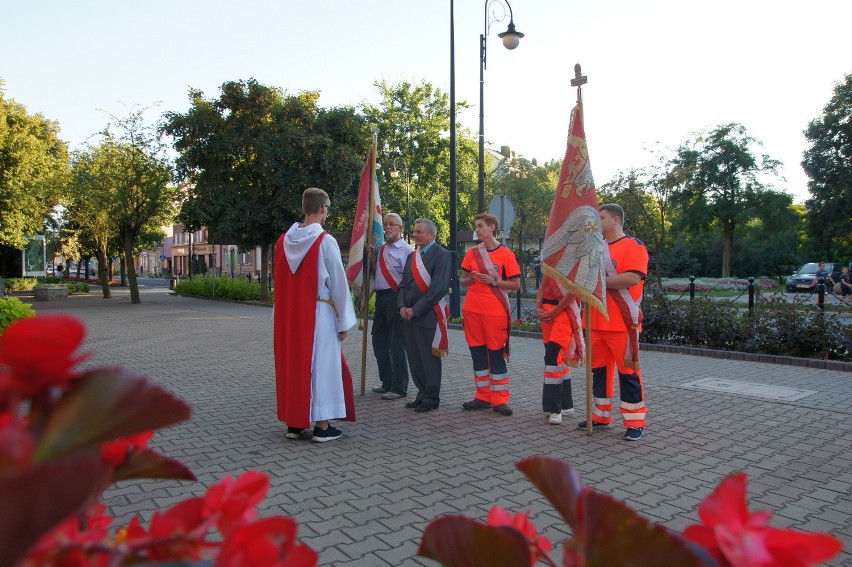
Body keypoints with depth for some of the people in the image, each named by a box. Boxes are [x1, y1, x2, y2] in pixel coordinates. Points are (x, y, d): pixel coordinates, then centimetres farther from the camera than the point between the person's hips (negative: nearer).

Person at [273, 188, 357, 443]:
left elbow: (280, 281, 9)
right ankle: (322, 426, 7)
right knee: (321, 364, 2)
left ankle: (294, 423, 19)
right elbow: (338, 283, -11)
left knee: (292, 363, 12)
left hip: (289, 314, 6)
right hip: (318, 313, -6)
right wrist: (343, 321, -4)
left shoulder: (284, 241, 5)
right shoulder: (325, 241, -12)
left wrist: (286, 311, 16)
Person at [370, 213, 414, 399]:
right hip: (381, 298, 8)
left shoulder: (406, 250, -8)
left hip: (396, 298, -8)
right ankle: (387, 382, 29)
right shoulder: (381, 249, 16)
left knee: (397, 344, -3)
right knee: (379, 340, 14)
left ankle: (399, 388, 7)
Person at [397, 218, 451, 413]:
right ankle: (422, 394, 24)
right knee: (414, 358, 12)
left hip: (428, 315, -7)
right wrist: (402, 306, -2)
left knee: (429, 358, 1)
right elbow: (403, 284, 17)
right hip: (409, 316, 7)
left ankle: (431, 399, 12)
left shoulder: (441, 255, -7)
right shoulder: (412, 257, 17)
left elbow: (438, 288, -15)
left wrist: (416, 309, -15)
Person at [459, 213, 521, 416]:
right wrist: (471, 279, -8)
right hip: (472, 310, 5)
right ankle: (483, 397, 19)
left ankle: (500, 400, 7)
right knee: (477, 353, 9)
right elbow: (462, 282, 14)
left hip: (495, 311, -5)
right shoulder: (472, 253, 9)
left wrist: (493, 281, -16)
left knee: (496, 354, -1)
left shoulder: (505, 253, -3)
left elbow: (516, 284, -4)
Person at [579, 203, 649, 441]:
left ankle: (635, 422, 8)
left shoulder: (633, 246, -6)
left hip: (622, 323, -7)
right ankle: (601, 416, 24)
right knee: (599, 369, 13)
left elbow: (633, 278, -20)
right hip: (596, 322, 7)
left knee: (628, 371, -2)